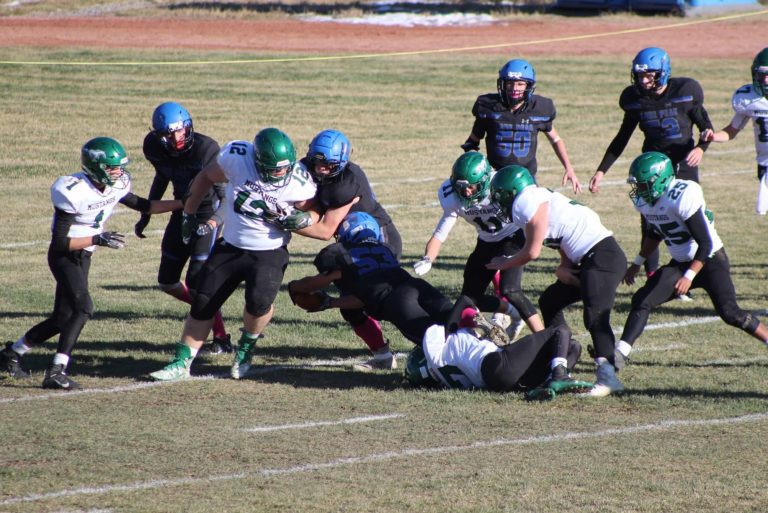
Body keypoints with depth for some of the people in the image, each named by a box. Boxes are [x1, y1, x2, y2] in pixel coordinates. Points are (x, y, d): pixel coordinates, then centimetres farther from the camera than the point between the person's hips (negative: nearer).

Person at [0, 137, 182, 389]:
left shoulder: (116, 185, -4)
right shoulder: (73, 192, -26)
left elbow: (142, 206, 13)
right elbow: (60, 243, -24)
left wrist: (182, 204, 6)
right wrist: (98, 239, -30)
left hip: (83, 256, 8)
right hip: (64, 256, -8)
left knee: (63, 318, 12)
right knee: (82, 308, -25)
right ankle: (56, 372, -26)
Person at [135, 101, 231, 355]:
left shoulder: (206, 149, -26)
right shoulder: (155, 148, -9)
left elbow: (226, 195, -21)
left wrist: (215, 220, -37)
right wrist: (145, 216, 16)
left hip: (208, 212, -7)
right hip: (182, 210, 7)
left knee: (196, 281, -16)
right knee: (167, 282, 8)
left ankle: (221, 338, -3)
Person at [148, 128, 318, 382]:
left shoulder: (299, 182, -17)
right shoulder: (237, 158, -16)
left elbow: (308, 213, 2)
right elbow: (207, 177, 4)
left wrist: (303, 220, -23)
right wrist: (189, 213, 12)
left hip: (269, 253, -2)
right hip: (230, 247, 2)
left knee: (259, 301, -25)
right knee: (203, 304, 2)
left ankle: (246, 347, 4)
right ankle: (182, 363, 15)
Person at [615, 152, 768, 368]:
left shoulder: (682, 197, -26)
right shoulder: (645, 201, -1)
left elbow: (706, 244, -25)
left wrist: (689, 277, -31)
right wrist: (637, 263, 21)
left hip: (710, 261, -7)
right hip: (681, 264, 7)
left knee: (729, 313, -17)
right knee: (642, 300, -6)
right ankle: (620, 354, -7)